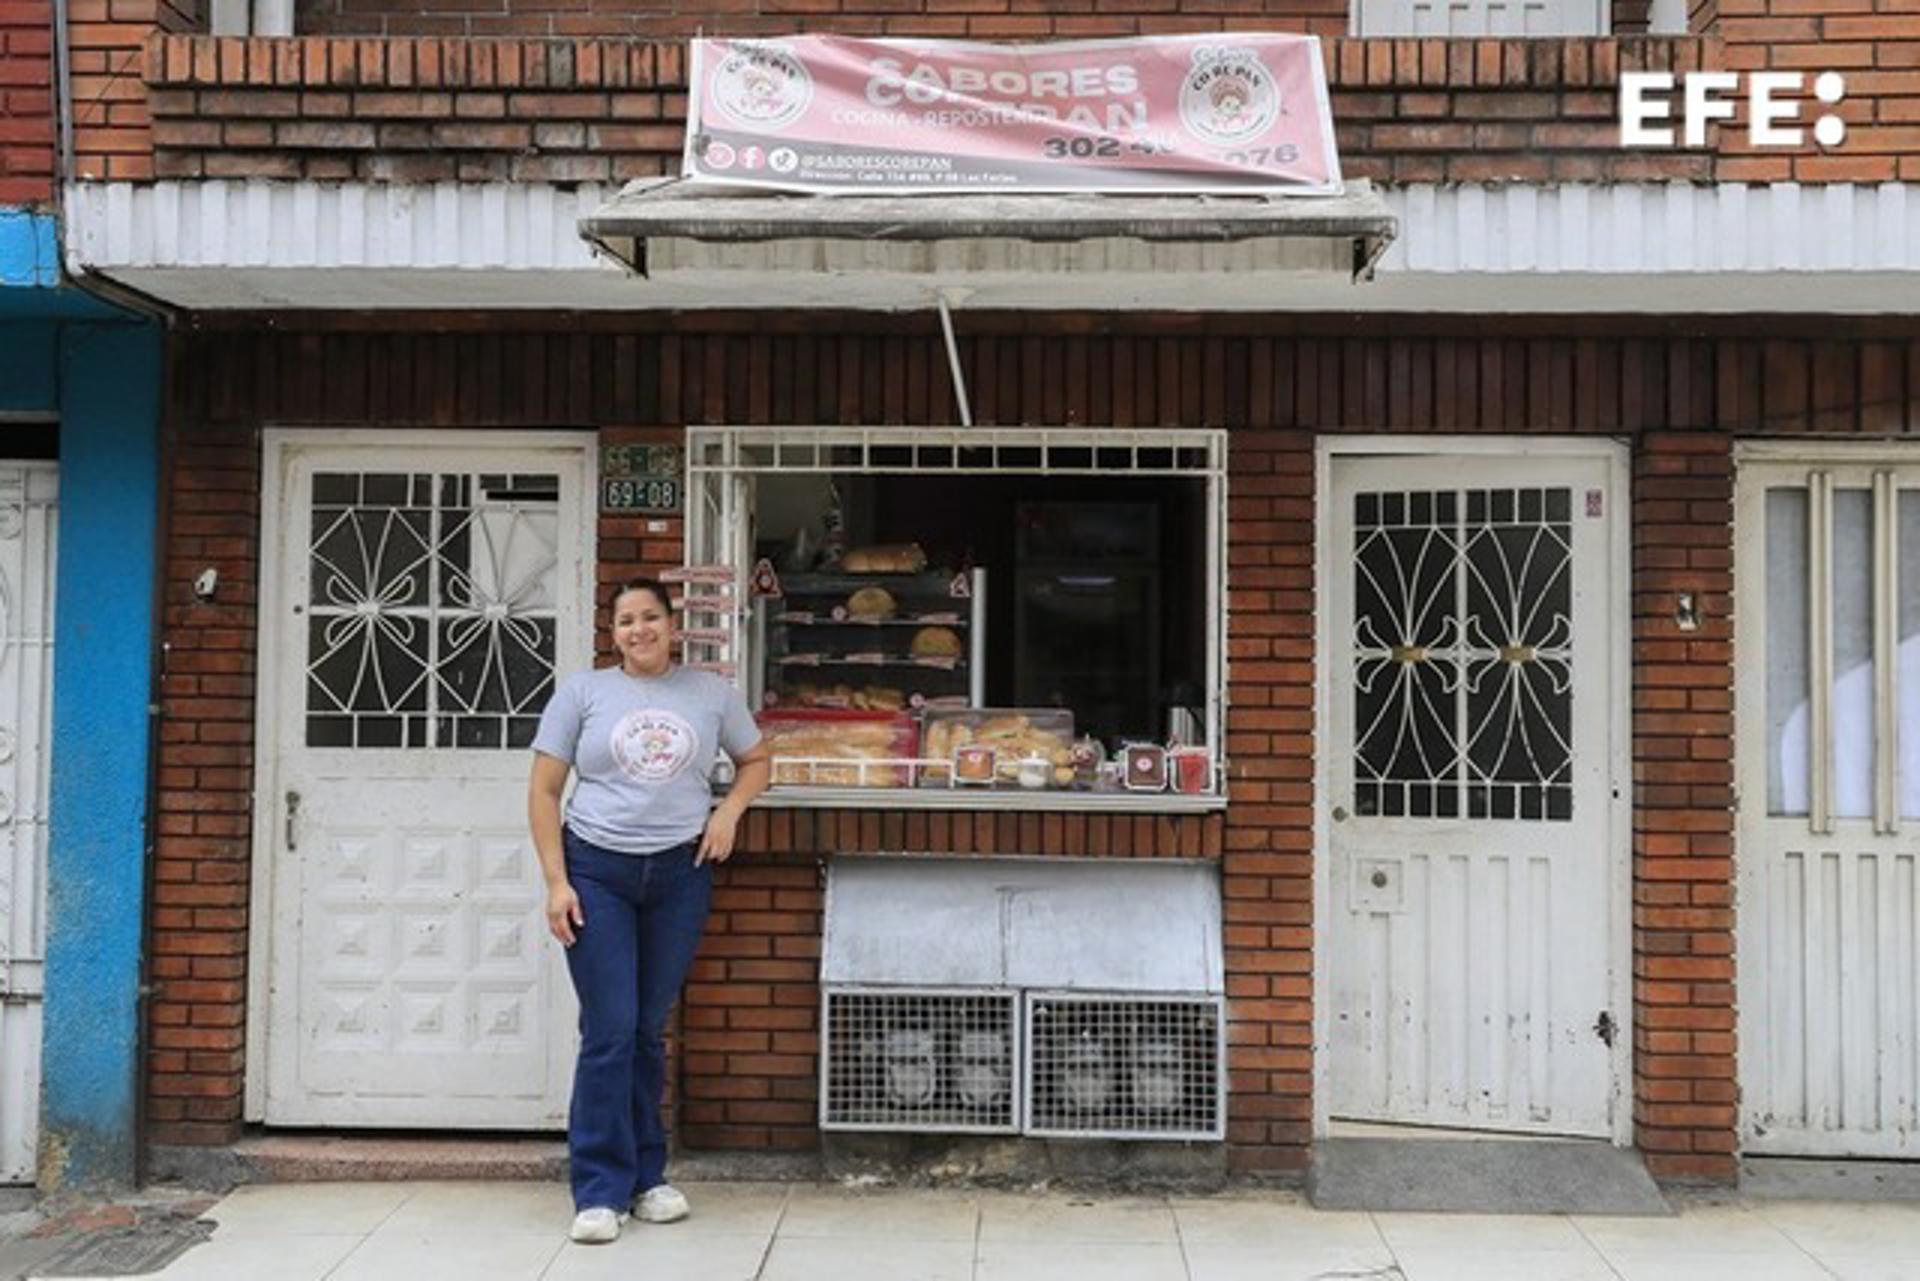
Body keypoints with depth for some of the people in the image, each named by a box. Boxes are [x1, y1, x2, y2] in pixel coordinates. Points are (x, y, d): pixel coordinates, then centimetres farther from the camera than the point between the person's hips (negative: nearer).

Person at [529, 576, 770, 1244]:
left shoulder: (713, 693, 8)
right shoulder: (582, 692, 3)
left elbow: (757, 762, 20)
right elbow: (543, 792, 2)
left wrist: (729, 810, 0)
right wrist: (556, 882, -6)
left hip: (680, 875, 2)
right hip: (596, 870, -1)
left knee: (649, 1031, 10)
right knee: (609, 1031, -5)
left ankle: (646, 1177, 24)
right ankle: (601, 1190, 5)